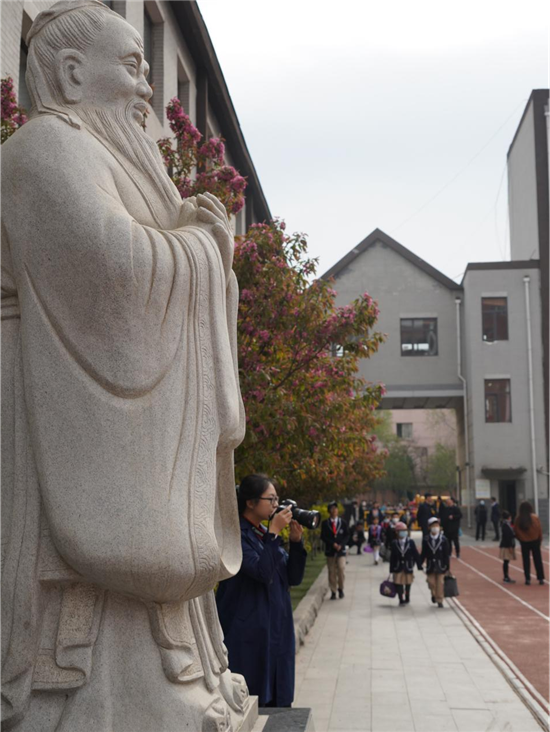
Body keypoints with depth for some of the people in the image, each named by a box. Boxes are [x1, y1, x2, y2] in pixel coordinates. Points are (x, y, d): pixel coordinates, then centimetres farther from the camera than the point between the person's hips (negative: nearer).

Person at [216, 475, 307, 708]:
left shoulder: (266, 535, 12)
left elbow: (294, 578, 8)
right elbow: (262, 572, -24)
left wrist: (296, 540, -4)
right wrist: (274, 533, -18)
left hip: (277, 633, 8)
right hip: (248, 636, -8)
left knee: (276, 702, 9)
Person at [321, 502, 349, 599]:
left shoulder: (343, 522, 7)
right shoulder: (325, 523, 3)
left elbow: (346, 535, 5)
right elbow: (323, 537, -1)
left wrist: (341, 545, -10)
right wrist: (333, 544, -13)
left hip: (341, 550, 0)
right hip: (330, 551, 0)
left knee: (341, 570, -9)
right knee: (332, 572, 3)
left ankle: (340, 588, 11)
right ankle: (333, 591, 10)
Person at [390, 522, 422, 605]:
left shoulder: (410, 542, -4)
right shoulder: (394, 543, -3)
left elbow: (416, 554, -2)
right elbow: (392, 557, -1)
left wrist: (419, 565, -4)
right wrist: (391, 569, -1)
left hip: (408, 567, 1)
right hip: (398, 568, -1)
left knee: (408, 584, 12)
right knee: (398, 584, -4)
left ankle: (407, 598, 30)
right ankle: (401, 599, 6)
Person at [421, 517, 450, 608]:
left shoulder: (443, 539, -6)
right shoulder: (426, 540, -3)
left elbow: (447, 554, -3)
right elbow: (423, 554, 3)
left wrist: (447, 566, -4)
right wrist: (420, 563, -1)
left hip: (440, 566, -1)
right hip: (430, 565, 1)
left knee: (440, 583, 2)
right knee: (431, 583, 5)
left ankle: (439, 600, 12)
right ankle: (434, 595, 32)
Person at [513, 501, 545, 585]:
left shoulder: (518, 519, -9)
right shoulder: (535, 517, -11)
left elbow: (515, 531, -4)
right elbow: (539, 529, -7)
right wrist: (540, 540, 6)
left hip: (524, 542, 1)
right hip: (535, 541, -1)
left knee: (526, 561, 9)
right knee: (538, 560, 7)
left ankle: (527, 579, 8)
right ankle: (541, 578, 7)